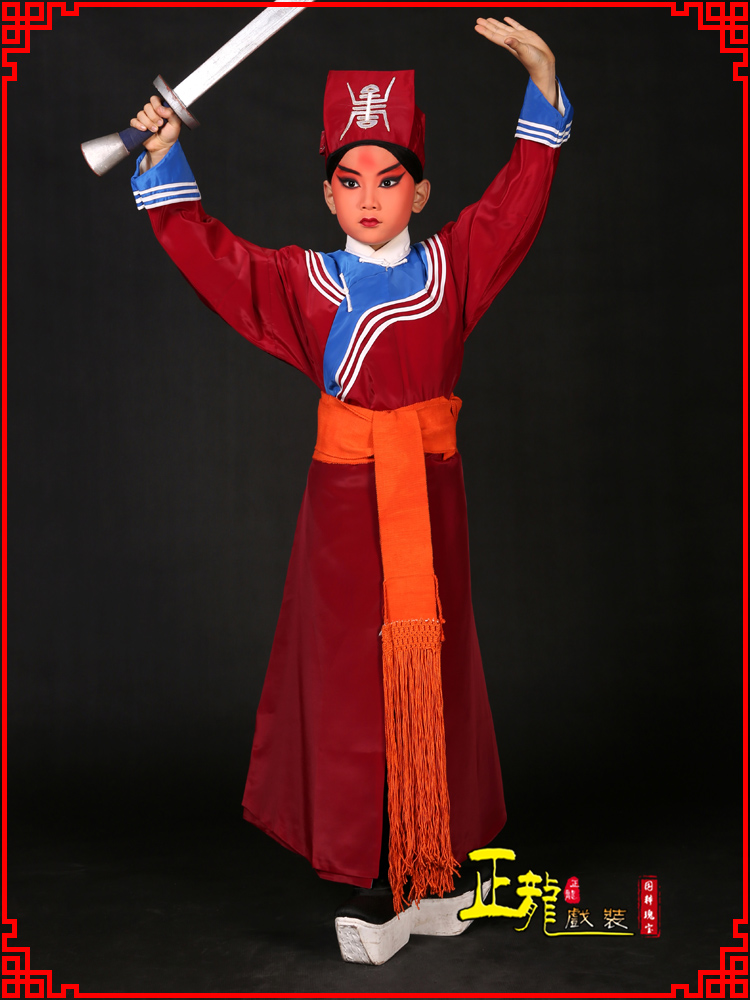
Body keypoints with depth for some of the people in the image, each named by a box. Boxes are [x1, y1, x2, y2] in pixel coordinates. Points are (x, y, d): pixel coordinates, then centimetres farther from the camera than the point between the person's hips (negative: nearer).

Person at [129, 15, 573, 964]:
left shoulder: (453, 265, 8)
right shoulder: (305, 282, 6)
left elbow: (519, 196, 6)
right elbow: (206, 251, 6)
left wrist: (541, 83, 0)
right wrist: (165, 161, 0)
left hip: (428, 500, 1)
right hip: (345, 503, -1)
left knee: (430, 674, 8)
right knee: (351, 680, 0)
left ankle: (427, 871, 22)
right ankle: (377, 881, 10)